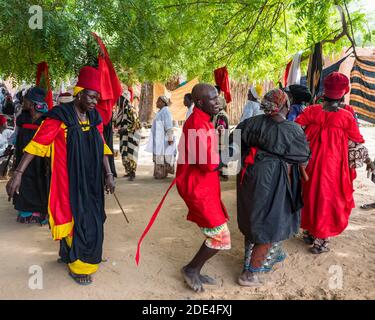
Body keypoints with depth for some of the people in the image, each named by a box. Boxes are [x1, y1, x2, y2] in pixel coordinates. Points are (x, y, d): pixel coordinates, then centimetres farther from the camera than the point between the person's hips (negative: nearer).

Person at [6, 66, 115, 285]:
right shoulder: (60, 116, -12)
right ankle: (78, 265, 20)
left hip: (90, 181, 6)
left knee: (90, 220, 13)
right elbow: (37, 144, -14)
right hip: (68, 180, -6)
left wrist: (109, 174, 4)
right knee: (76, 220, 0)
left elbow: (102, 148, 9)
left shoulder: (95, 117, 5)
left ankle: (70, 254, 36)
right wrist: (18, 173, -18)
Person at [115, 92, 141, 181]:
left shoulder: (130, 109, -12)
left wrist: (126, 129, -19)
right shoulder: (121, 110, 12)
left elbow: (137, 124, -16)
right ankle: (128, 171, 20)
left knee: (130, 154, -9)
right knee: (124, 155, 10)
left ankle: (133, 173, -4)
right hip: (123, 136, 8)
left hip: (131, 136, -8)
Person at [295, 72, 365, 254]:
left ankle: (309, 233, 33)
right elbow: (358, 140, 1)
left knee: (311, 195, 19)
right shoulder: (346, 117, -11)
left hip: (311, 162, 3)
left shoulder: (311, 111, -7)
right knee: (327, 199, 9)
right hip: (332, 166, -3)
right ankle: (321, 240, 18)